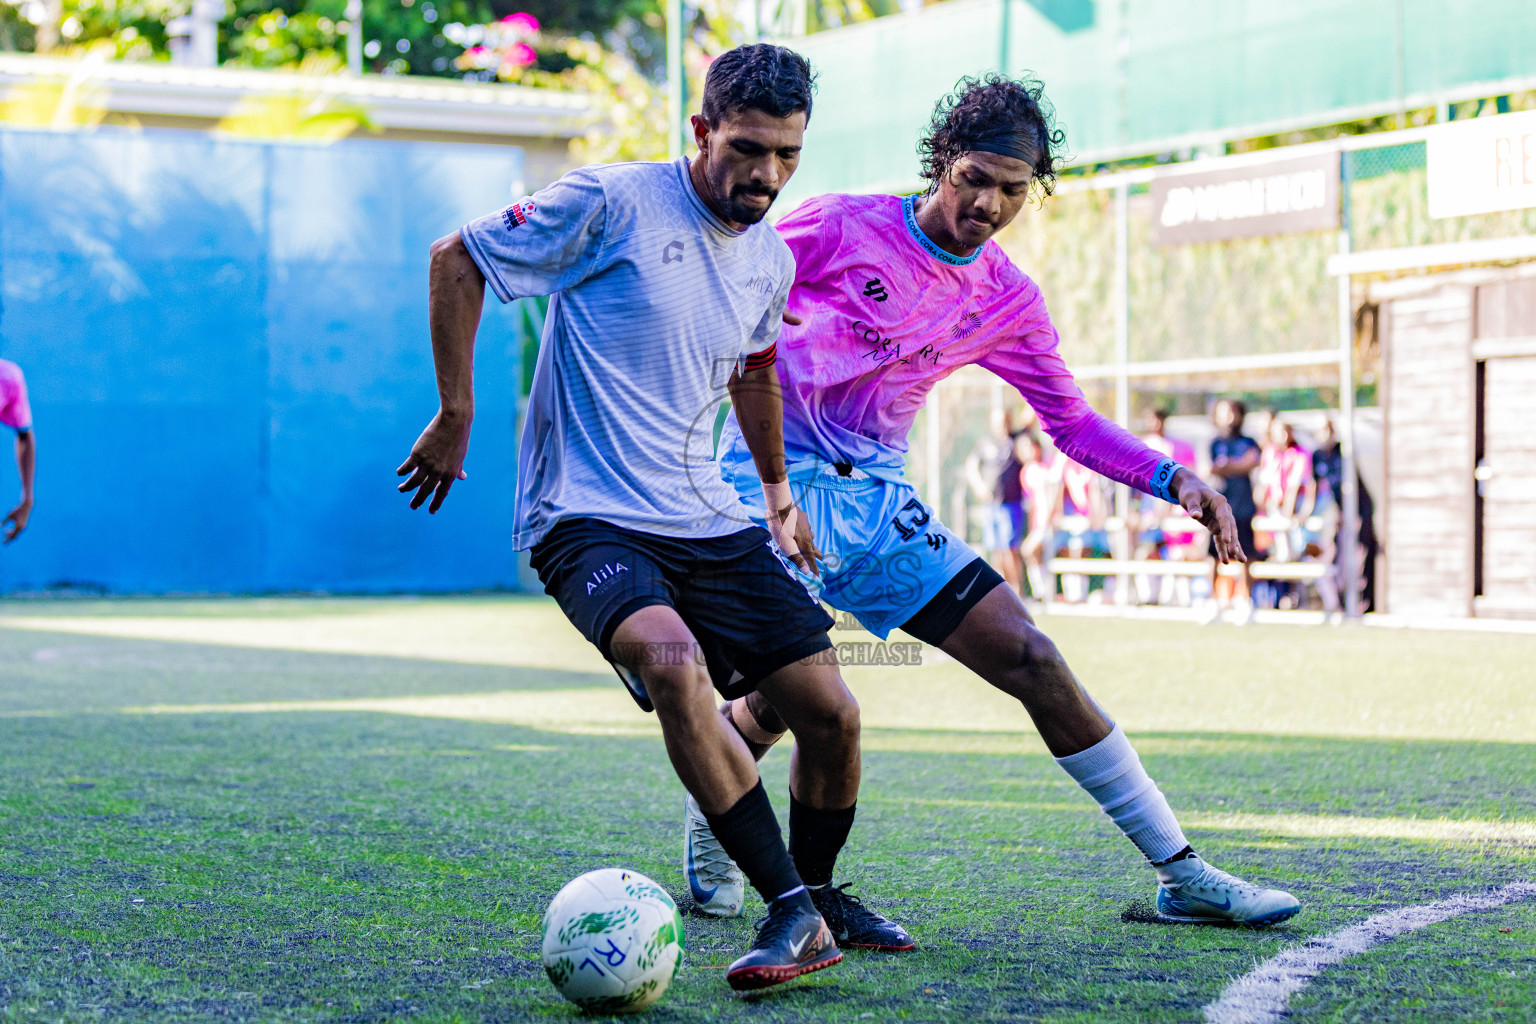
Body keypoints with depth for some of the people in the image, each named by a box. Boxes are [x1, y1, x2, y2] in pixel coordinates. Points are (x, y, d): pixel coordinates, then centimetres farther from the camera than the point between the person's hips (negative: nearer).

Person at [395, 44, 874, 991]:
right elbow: (458, 258, -3)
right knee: (672, 659, -34)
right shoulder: (613, 204, -11)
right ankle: (793, 914, -27)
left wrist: (779, 492, 38)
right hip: (585, 516, -6)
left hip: (707, 519, 6)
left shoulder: (772, 261, 9)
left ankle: (819, 900, 25)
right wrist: (455, 415, -2)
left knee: (832, 712, -3)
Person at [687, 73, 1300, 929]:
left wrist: (1173, 480, 0)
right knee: (786, 689, -22)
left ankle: (1182, 873, 4)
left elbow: (1071, 420, 13)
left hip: (878, 500, 5)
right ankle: (709, 832, 13)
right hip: (775, 477, -5)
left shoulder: (1007, 300, 6)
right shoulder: (838, 229, -8)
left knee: (1033, 661, -2)